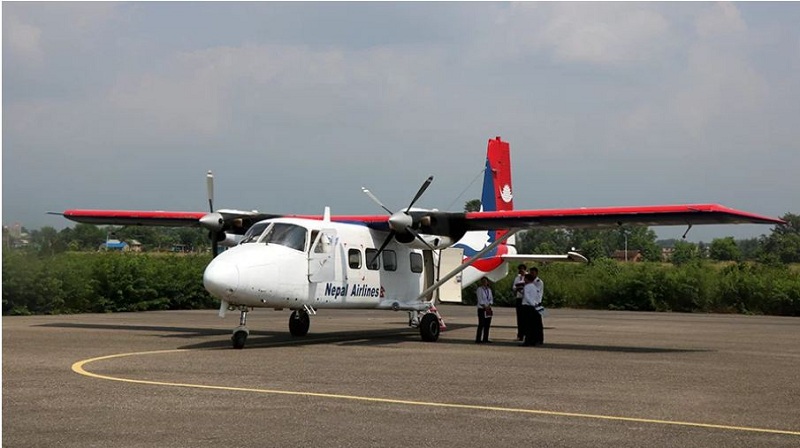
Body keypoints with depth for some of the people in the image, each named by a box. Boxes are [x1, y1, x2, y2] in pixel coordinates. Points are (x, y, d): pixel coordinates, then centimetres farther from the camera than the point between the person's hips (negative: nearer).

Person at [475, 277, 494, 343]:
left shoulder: (489, 289, 13)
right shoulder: (479, 289, -5)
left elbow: (491, 299, 9)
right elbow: (480, 300, -11)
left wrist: (489, 306, -7)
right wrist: (485, 307, -16)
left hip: (488, 309, 6)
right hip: (481, 309, -6)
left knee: (487, 324, 5)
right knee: (481, 324, -10)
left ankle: (485, 339, 12)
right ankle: (478, 339, -8)